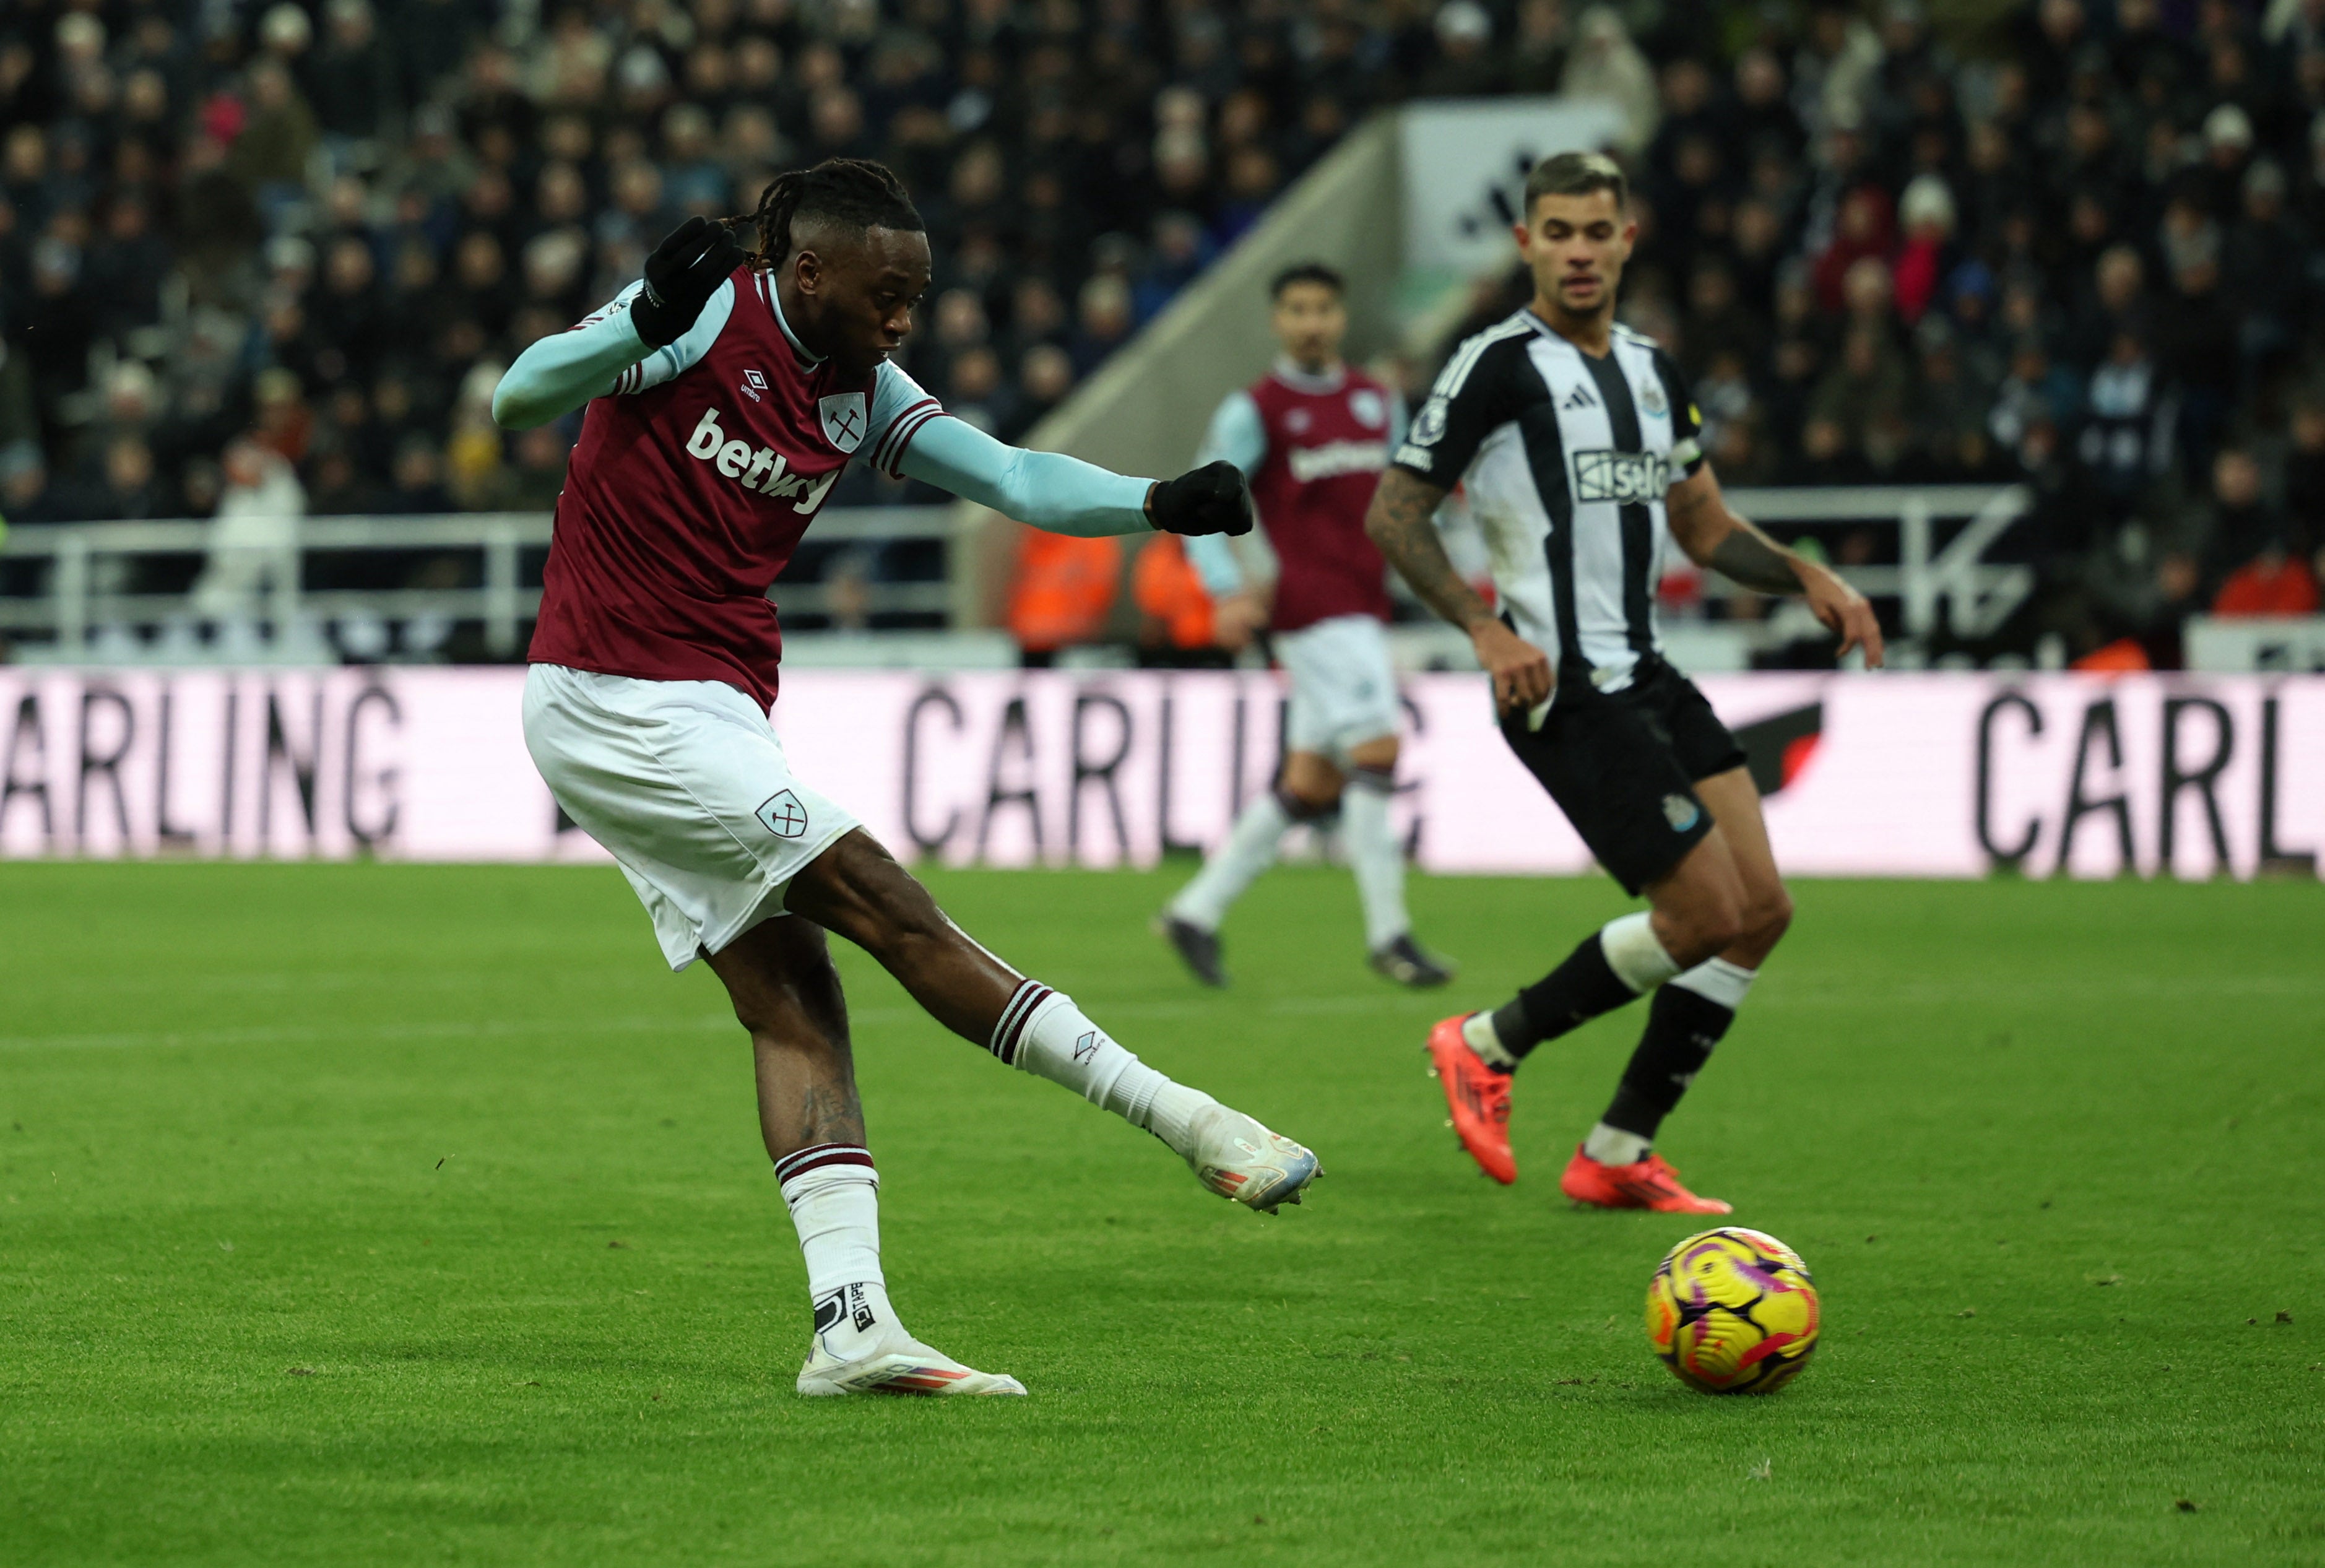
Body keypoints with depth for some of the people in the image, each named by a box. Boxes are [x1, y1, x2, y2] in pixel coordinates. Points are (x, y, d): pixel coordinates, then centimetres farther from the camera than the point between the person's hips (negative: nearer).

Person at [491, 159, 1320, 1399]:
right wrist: (648, 323, -38)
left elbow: (1012, 478, 2)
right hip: (619, 701, -9)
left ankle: (850, 1325, -9)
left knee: (793, 997, -2)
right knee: (888, 909, -12)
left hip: (710, 713, 9)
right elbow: (519, 400, -20)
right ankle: (1188, 1121, -12)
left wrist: (1162, 502, -15)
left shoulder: (861, 392, 10)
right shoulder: (709, 316, -10)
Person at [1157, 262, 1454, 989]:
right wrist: (1229, 590, -14)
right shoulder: (1255, 410, -2)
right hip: (1314, 608, -7)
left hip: (1363, 609, 7)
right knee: (1376, 750, -16)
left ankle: (1196, 912, 17)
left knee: (1310, 783, 7)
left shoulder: (1378, 402, 15)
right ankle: (1388, 933, -12)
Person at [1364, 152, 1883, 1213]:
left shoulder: (1651, 371, 16)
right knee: (1704, 913, -12)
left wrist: (1808, 579, 8)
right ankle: (1487, 1046, 6)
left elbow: (1704, 526, 25)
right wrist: (1485, 630, -20)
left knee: (1760, 910, 1)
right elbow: (1393, 514, -9)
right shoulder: (1499, 366, -8)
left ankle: (1618, 1156, 10)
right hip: (1564, 689, -8)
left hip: (1647, 677, 8)